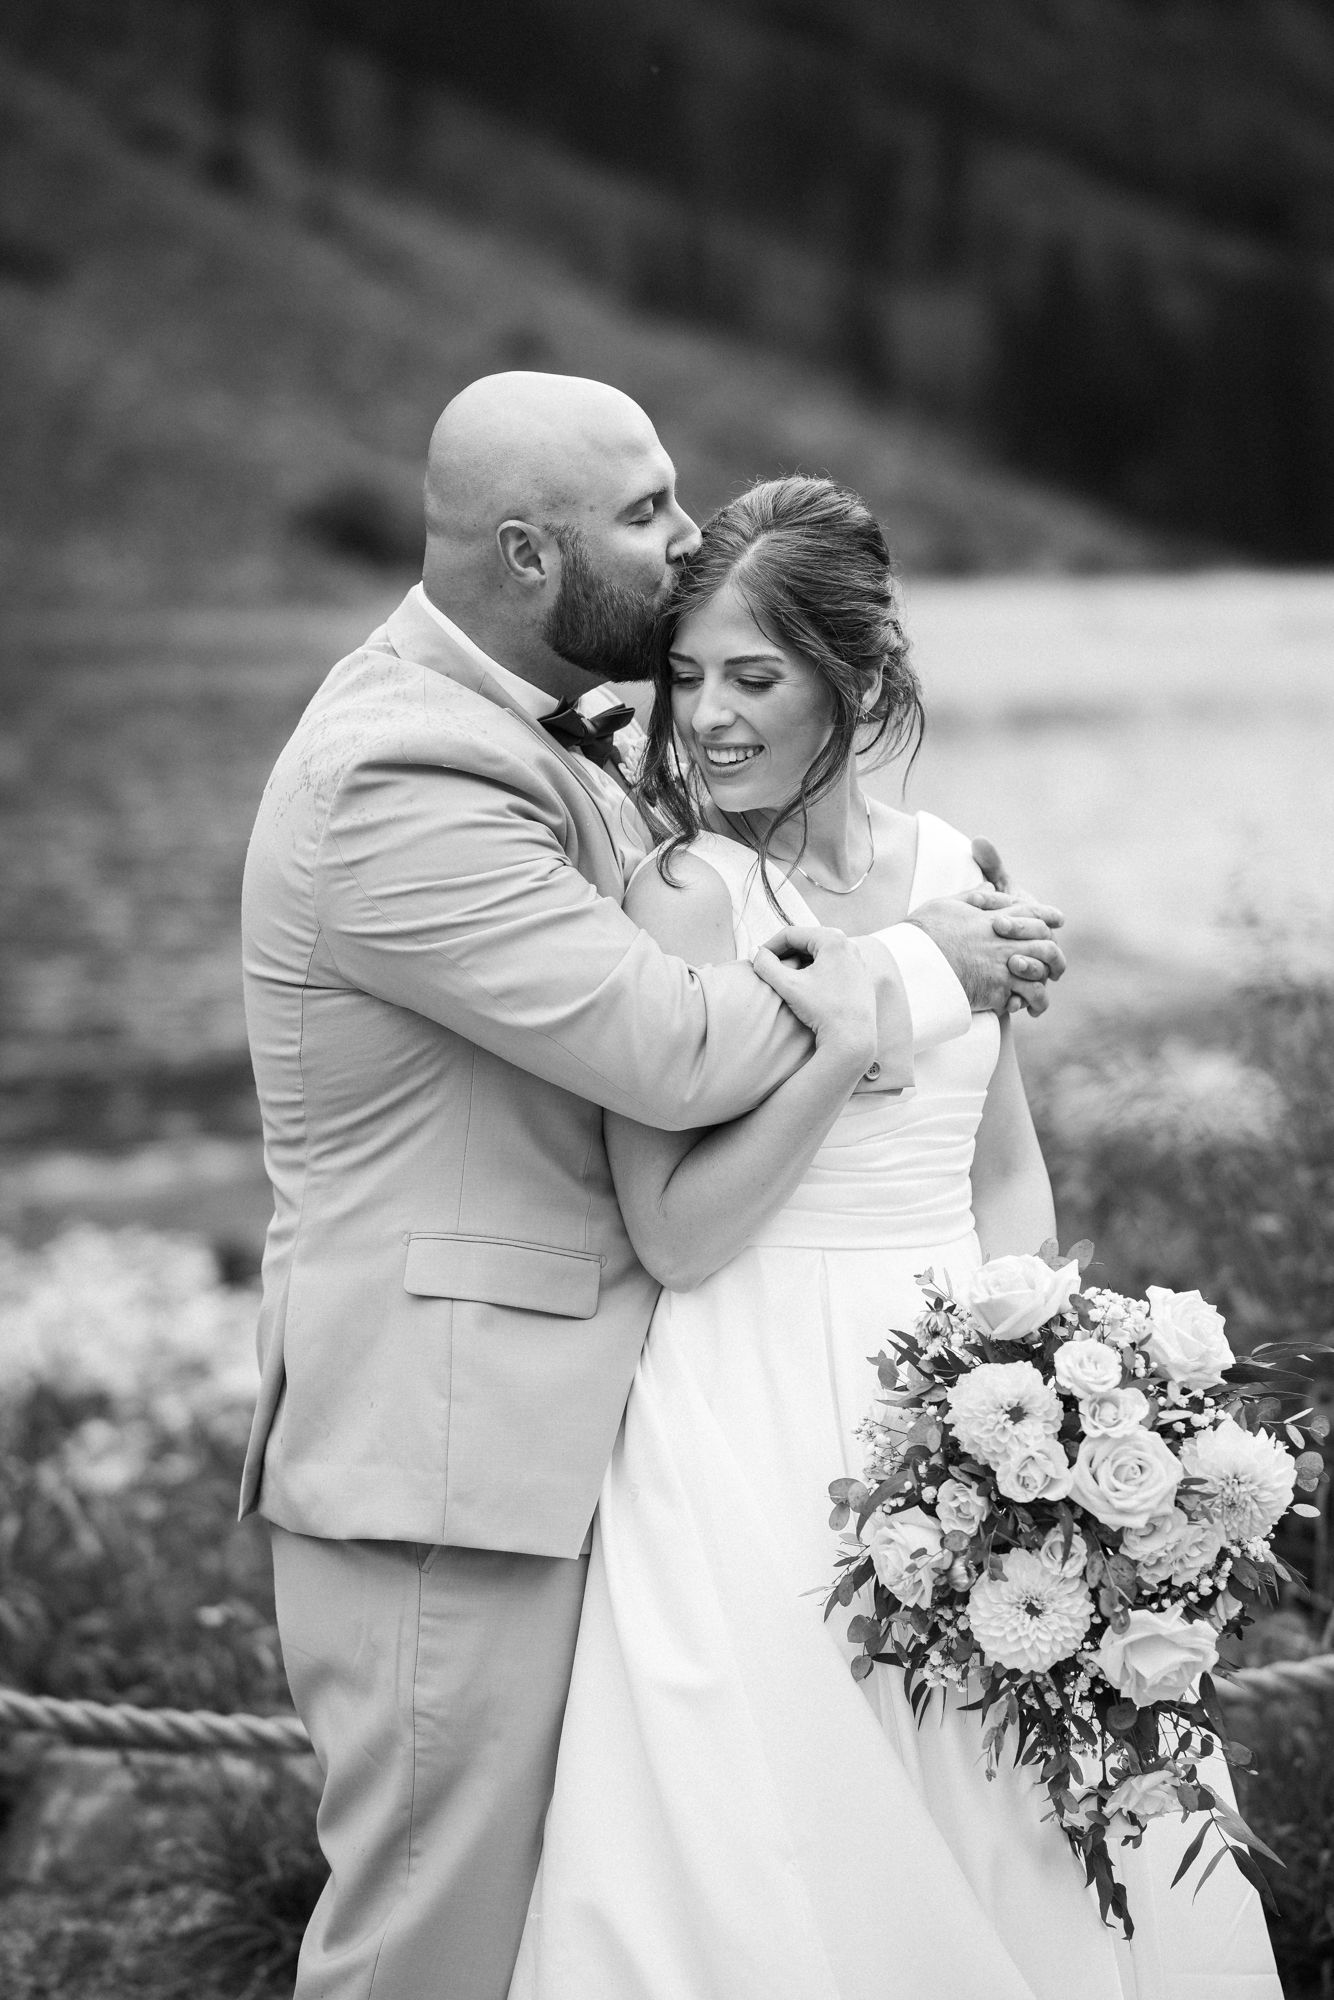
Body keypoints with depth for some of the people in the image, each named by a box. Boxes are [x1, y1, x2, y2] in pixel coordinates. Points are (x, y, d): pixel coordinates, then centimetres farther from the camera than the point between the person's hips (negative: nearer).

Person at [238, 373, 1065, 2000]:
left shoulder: (510, 725, 11)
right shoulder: (401, 783, -21)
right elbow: (672, 1054, -23)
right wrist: (921, 967, -8)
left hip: (543, 1425, 10)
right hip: (439, 1447, -10)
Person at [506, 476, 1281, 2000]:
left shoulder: (951, 873, 6)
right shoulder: (685, 896, -10)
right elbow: (676, 1235, -13)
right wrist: (844, 1045, -21)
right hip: (756, 1425, -5)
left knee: (1022, 1840, 10)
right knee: (777, 1858, -1)